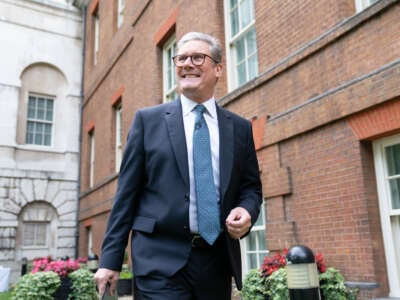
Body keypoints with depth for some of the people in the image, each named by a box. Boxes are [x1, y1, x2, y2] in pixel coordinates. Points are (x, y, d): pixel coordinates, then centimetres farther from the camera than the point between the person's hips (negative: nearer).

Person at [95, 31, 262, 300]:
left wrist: (247, 210, -9)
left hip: (218, 261, 3)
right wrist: (110, 259, -2)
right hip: (160, 259, -2)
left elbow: (251, 187, 14)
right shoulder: (148, 120, 4)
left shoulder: (240, 128, 9)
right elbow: (127, 192, 1)